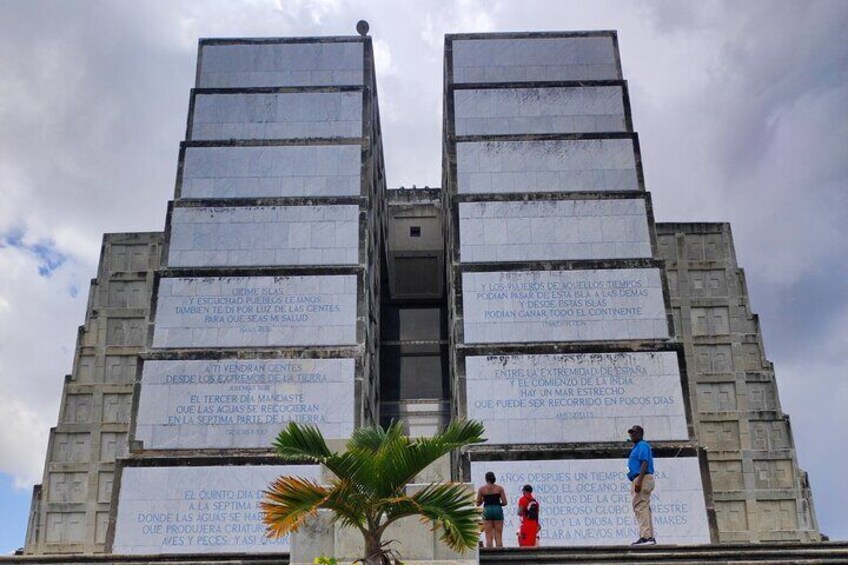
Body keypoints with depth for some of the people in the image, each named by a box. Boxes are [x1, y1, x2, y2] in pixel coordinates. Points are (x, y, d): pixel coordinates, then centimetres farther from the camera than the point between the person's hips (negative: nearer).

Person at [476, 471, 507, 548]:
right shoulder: (499, 488, 1)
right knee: (499, 537, 5)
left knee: (489, 537, 3)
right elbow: (504, 502, -3)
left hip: (487, 511, 0)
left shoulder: (482, 489, 0)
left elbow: (478, 503, 3)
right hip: (498, 510, 0)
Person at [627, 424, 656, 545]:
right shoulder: (637, 447, 23)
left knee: (640, 507, -14)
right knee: (644, 508, 9)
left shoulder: (642, 446, -7)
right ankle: (650, 537, 10)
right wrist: (636, 482, 21)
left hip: (642, 479, -11)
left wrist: (639, 481, -26)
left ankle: (645, 536, -19)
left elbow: (645, 464, -19)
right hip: (640, 480, 11)